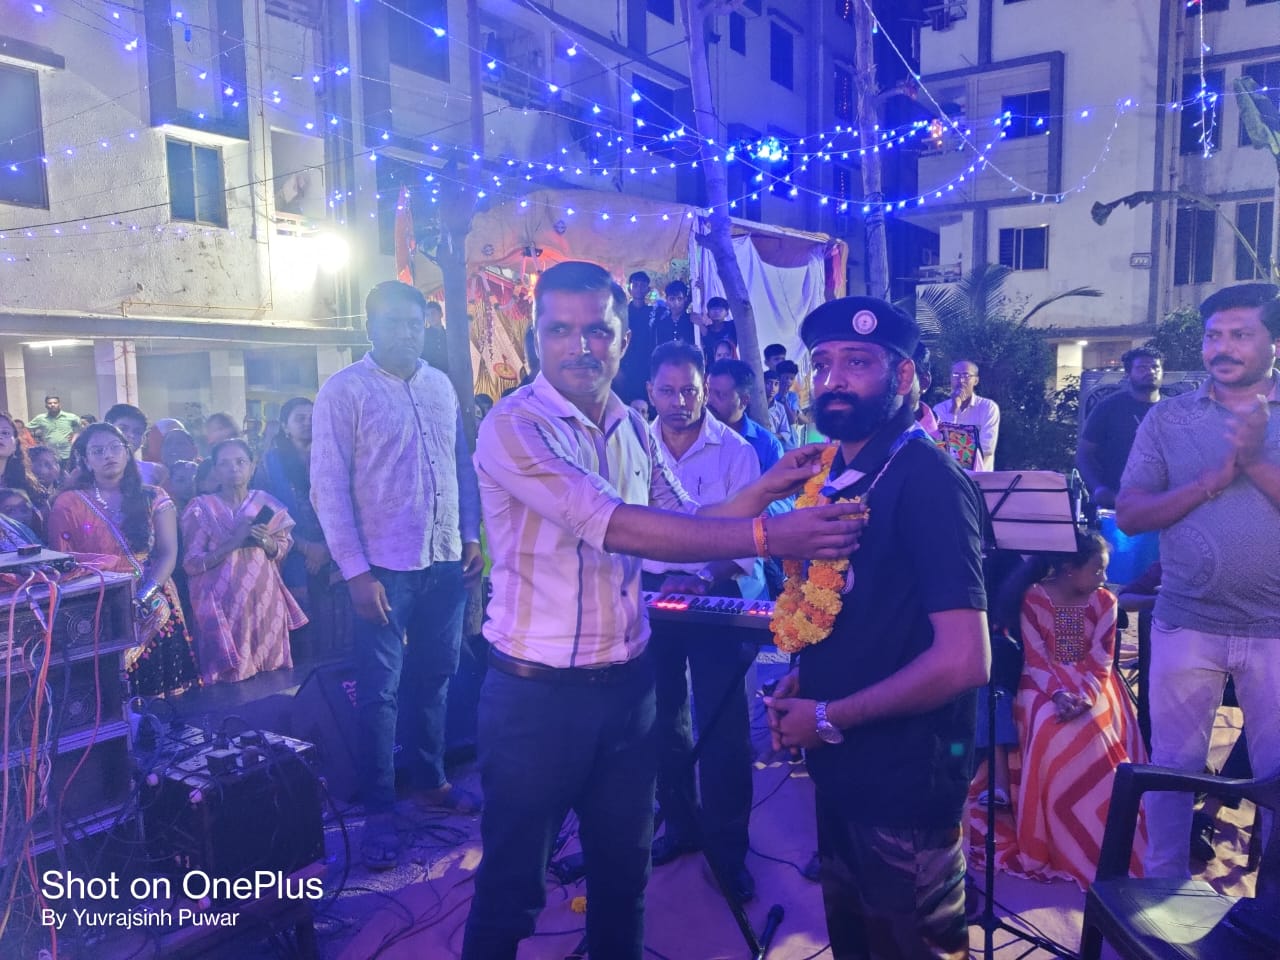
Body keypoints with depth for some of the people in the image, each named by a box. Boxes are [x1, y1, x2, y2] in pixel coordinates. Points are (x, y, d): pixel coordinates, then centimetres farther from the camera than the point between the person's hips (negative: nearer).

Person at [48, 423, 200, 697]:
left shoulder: (154, 498, 7)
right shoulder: (67, 504, 5)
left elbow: (168, 554, -1)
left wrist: (144, 596, -16)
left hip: (153, 605, 1)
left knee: (160, 673, -5)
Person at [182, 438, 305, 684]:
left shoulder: (266, 504, 7)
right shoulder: (201, 509, -2)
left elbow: (283, 550, 11)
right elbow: (191, 564, -7)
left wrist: (266, 542, -11)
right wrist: (233, 543, -18)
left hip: (264, 599, 3)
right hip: (223, 604, -3)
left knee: (270, 671, 3)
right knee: (230, 676, -5)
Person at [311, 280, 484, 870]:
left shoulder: (440, 386, 10)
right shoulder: (344, 391, -6)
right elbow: (328, 486, -9)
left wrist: (471, 536, 9)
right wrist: (355, 571, -13)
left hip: (446, 561, 5)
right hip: (384, 567, -5)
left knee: (434, 677, 16)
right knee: (379, 692, 3)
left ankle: (431, 781, 33)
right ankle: (379, 811, 17)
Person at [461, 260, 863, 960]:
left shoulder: (632, 428, 5)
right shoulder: (513, 427, -18)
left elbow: (681, 525, 9)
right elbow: (617, 528, -29)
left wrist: (766, 487, -6)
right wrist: (766, 535, -32)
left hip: (627, 683, 6)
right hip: (536, 691, -6)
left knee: (623, 870, 22)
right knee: (512, 885, 12)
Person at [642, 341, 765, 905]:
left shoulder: (735, 451, -8)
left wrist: (703, 580, -25)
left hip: (716, 594, -3)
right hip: (651, 593, 4)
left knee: (722, 723, -2)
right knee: (663, 717, 14)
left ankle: (727, 847, 13)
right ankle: (681, 824, 32)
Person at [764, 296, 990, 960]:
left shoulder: (926, 478, -21)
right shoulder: (834, 472, 3)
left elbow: (962, 660, -27)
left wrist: (828, 719, -18)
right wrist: (801, 683, 0)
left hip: (904, 780, -7)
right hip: (841, 769, 8)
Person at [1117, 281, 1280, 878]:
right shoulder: (1167, 419, 1)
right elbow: (1129, 514, -5)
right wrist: (1211, 480, -16)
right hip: (1185, 625, 0)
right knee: (1172, 764, 11)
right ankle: (1164, 885, 28)